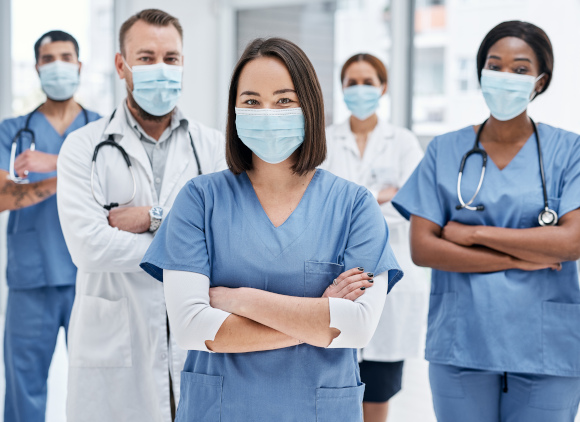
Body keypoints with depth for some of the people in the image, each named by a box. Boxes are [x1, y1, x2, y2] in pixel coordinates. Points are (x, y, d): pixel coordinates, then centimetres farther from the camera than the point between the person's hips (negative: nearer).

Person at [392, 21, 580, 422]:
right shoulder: (445, 151, 5)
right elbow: (421, 248, -3)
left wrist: (474, 233, -9)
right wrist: (518, 258, -10)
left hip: (545, 348, -1)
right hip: (461, 342, 1)